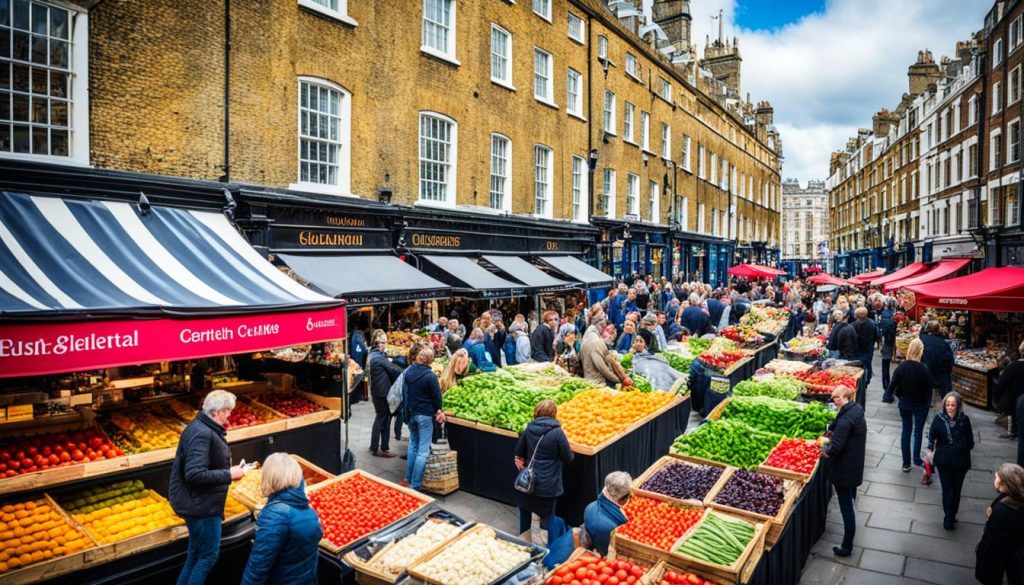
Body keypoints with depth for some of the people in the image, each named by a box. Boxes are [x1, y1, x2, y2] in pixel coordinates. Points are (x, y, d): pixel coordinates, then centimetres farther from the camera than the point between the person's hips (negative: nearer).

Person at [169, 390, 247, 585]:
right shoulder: (202, 433, -24)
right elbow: (194, 474, -30)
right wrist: (228, 474, -22)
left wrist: (228, 471, 6)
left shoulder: (205, 429, 7)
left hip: (200, 503, 10)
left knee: (195, 555, 20)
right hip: (201, 505, -10)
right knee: (209, 556, 3)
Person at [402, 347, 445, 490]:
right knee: (423, 450, 0)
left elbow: (404, 391, 9)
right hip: (425, 415, -6)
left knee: (413, 445, 21)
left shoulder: (408, 371, -2)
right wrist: (438, 410, 10)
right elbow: (437, 396, -10)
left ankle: (408, 479, 28)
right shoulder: (430, 376, -19)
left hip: (410, 413, 6)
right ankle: (415, 485, 1)